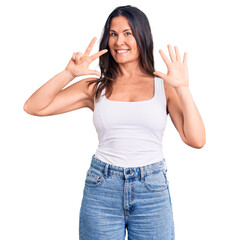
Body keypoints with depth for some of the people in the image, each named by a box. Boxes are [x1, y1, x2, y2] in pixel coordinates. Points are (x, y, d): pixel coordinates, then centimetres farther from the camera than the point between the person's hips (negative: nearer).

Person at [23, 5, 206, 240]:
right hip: (101, 189, 1)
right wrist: (69, 73, -12)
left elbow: (196, 140, -7)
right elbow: (33, 107, -2)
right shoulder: (96, 87, 4)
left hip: (152, 192, 0)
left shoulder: (164, 85, 2)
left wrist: (182, 88, -14)